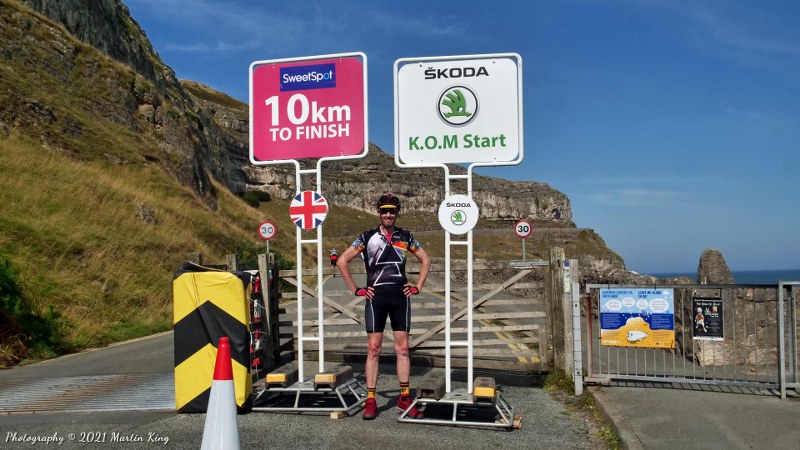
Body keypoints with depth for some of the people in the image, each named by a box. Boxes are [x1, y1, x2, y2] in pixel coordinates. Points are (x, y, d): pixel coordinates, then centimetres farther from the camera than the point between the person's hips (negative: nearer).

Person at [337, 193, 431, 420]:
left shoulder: (405, 237, 8)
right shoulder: (367, 237, 2)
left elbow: (425, 260, 19)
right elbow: (342, 261, 3)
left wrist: (417, 287, 9)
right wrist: (356, 289, 0)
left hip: (400, 297, 2)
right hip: (375, 297, -2)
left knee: (403, 348, 4)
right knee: (373, 349, 0)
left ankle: (404, 398, 13)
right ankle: (370, 400, 6)